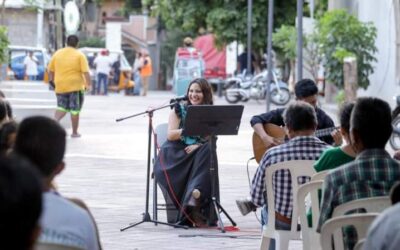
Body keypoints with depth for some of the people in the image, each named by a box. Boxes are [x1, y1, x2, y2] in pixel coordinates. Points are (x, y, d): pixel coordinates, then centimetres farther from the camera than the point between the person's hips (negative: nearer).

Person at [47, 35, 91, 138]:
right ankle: (74, 132, 14)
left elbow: (50, 70, 12)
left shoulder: (57, 54, 6)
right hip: (75, 86, -3)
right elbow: (85, 72, -12)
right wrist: (88, 84, -5)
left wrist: (52, 81, 25)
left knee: (62, 107, 14)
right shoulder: (79, 55, -5)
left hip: (60, 86, 3)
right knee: (75, 110, 8)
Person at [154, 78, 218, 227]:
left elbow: (212, 139, 2)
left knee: (208, 152, -35)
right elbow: (170, 135, -3)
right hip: (178, 151, 0)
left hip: (200, 151, 0)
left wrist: (199, 145, -19)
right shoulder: (179, 109, 8)